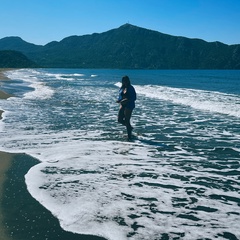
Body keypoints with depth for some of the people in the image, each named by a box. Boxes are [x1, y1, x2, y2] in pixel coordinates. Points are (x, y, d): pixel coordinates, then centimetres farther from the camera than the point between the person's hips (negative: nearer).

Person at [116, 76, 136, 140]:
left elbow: (134, 98, -14)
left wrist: (127, 100, -26)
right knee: (119, 119, 8)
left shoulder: (131, 88, -11)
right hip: (122, 105, 7)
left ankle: (129, 136, 6)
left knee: (127, 121, -6)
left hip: (129, 106, -7)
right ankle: (130, 127, 31)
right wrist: (119, 100, -7)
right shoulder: (121, 88, 8)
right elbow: (120, 96, 16)